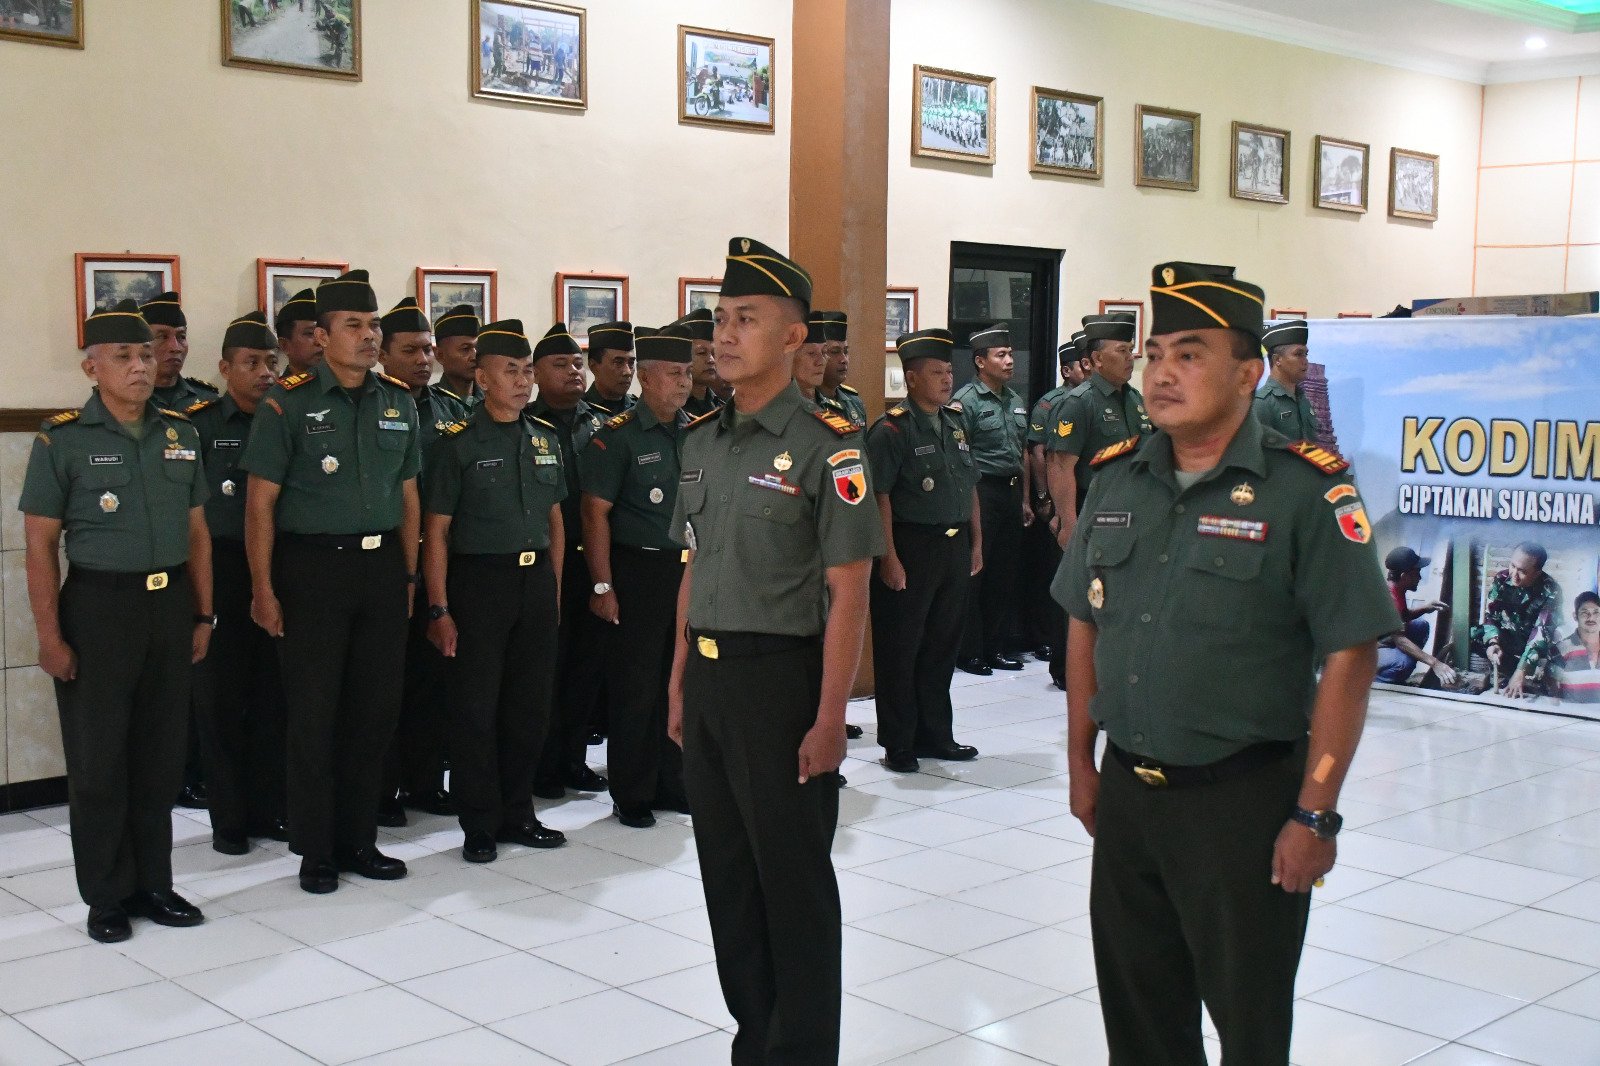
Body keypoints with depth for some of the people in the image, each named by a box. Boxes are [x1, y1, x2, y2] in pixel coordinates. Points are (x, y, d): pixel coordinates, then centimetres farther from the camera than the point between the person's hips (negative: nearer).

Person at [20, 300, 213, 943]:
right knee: (98, 758, 4)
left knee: (161, 754, 10)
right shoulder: (62, 440, -5)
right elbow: (40, 547, -6)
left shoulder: (181, 434, 8)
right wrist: (50, 636, -11)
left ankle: (152, 884, 23)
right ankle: (106, 897, 16)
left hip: (170, 604, 4)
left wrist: (203, 615, 9)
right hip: (98, 606, -4)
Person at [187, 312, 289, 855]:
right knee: (221, 695, 3)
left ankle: (269, 808, 19)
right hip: (221, 570, -3)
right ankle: (228, 818, 13)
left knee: (273, 694, 7)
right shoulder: (200, 424, -1)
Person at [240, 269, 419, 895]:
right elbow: (261, 502, -7)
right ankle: (315, 852, 14)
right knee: (314, 714, 2)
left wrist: (409, 576, 10)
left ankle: (358, 841, 22)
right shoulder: (288, 403, -5)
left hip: (382, 567, 4)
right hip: (312, 567, -4)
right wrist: (263, 589, -11)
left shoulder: (399, 401, 8)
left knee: (375, 709, 9)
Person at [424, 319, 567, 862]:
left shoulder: (545, 437, 11)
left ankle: (516, 814, 24)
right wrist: (439, 609, -12)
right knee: (476, 708, 2)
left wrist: (555, 589, 12)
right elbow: (436, 531, -8)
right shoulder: (458, 442, -5)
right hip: (478, 580, -5)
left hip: (536, 580, 5)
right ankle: (479, 824, 13)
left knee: (530, 705, 10)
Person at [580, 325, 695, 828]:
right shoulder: (617, 436, -9)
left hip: (690, 570, 6)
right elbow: (595, 513, -11)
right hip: (638, 573, -6)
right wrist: (603, 587, -15)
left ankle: (670, 783, 25)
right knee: (635, 686, 2)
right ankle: (631, 795, 12)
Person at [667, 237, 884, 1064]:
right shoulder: (702, 441, 9)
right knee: (726, 871, 16)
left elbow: (848, 593, -13)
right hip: (708, 677, 7)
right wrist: (680, 684, 13)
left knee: (793, 879, 5)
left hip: (780, 676, -7)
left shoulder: (825, 446, -11)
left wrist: (829, 718, -16)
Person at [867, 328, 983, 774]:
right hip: (911, 548, -7)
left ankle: (934, 735, 27)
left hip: (954, 548, 7)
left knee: (942, 646, 15)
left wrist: (976, 542, 14)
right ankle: (898, 744, 12)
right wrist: (889, 558, -19)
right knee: (900, 650, 2)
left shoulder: (955, 425, 12)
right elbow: (879, 497, -16)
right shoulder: (891, 429, -11)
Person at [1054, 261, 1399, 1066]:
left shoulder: (1306, 491, -13)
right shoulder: (1115, 479, 5)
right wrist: (1081, 764, 12)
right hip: (1125, 791, 5)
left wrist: (1315, 815, -15)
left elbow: (1349, 657, -14)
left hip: (1244, 797, -5)